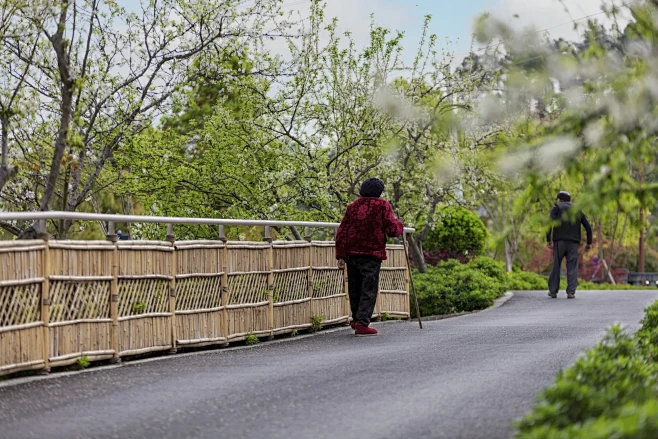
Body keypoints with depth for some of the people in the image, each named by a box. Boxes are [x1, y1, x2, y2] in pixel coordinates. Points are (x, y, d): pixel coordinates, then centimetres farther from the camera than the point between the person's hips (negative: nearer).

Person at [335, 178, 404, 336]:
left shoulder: (353, 206, 10)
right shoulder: (382, 206, -3)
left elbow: (342, 232, 4)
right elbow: (392, 230, -9)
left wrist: (340, 255, 3)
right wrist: (399, 225, 14)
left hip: (352, 253, 5)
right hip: (372, 254, -5)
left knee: (355, 288, 16)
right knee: (369, 290, -3)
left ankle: (356, 320, 29)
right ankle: (362, 323, -13)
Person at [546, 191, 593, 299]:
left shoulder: (557, 208, 8)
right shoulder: (577, 210, 19)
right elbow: (588, 227, 13)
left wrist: (549, 240, -12)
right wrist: (589, 243, 17)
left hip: (559, 241, -2)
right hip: (574, 243, 2)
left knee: (556, 266, 8)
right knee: (572, 268, 1)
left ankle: (553, 291, 8)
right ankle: (571, 292, -11)